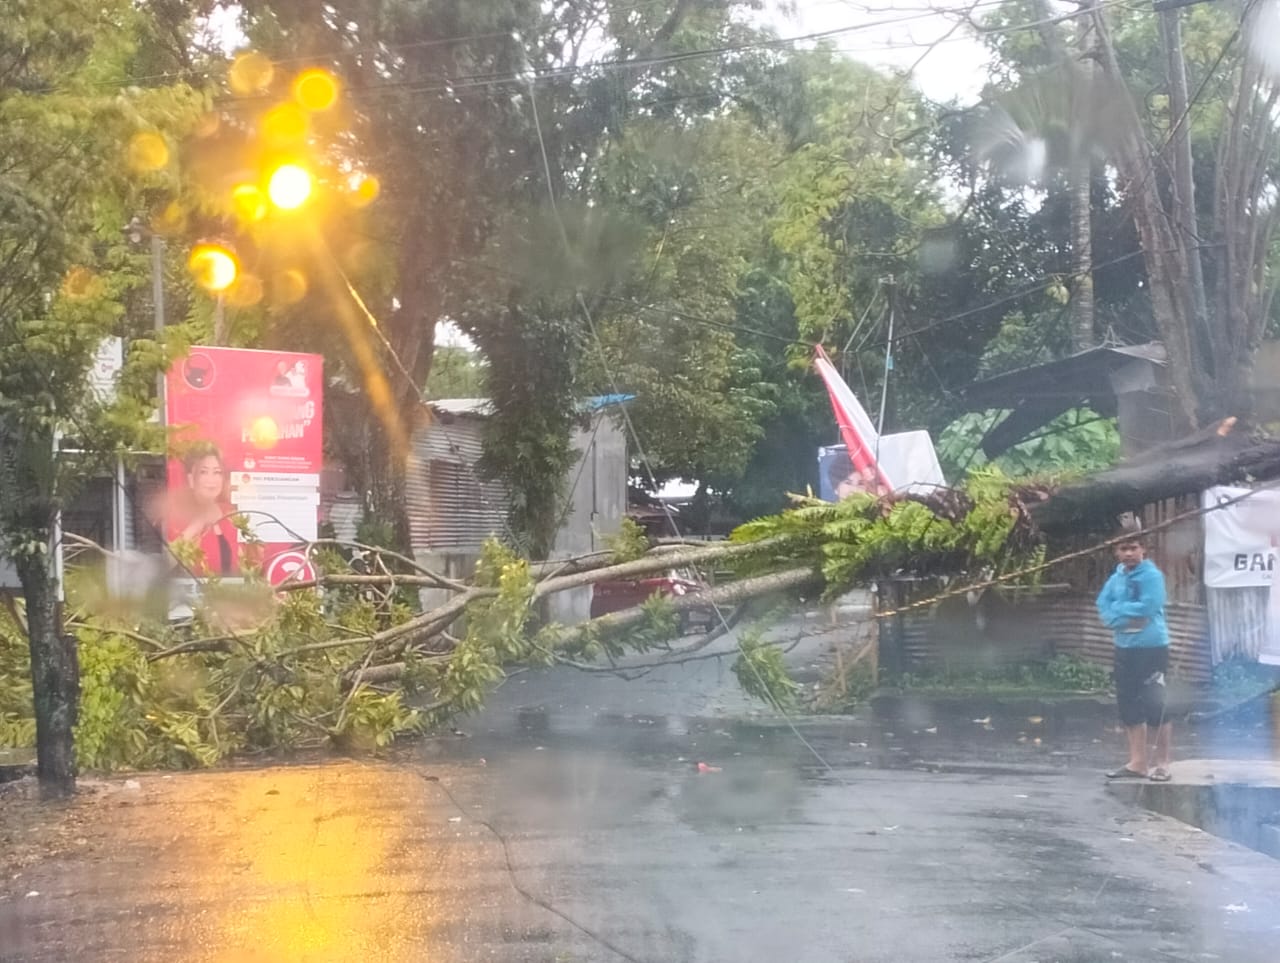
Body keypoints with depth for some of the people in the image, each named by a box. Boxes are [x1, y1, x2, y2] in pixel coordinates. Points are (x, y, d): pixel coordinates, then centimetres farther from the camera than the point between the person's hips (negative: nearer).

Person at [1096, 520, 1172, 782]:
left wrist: (1118, 609, -10)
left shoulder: (1151, 575, -12)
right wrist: (1127, 616, -14)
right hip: (1124, 648, 8)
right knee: (1129, 706, 12)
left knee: (1155, 706, -5)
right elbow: (1103, 604, 3)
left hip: (1151, 648, -8)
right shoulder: (1118, 575, 8)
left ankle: (1162, 764, 4)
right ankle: (1137, 763, 21)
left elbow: (1146, 608, -22)